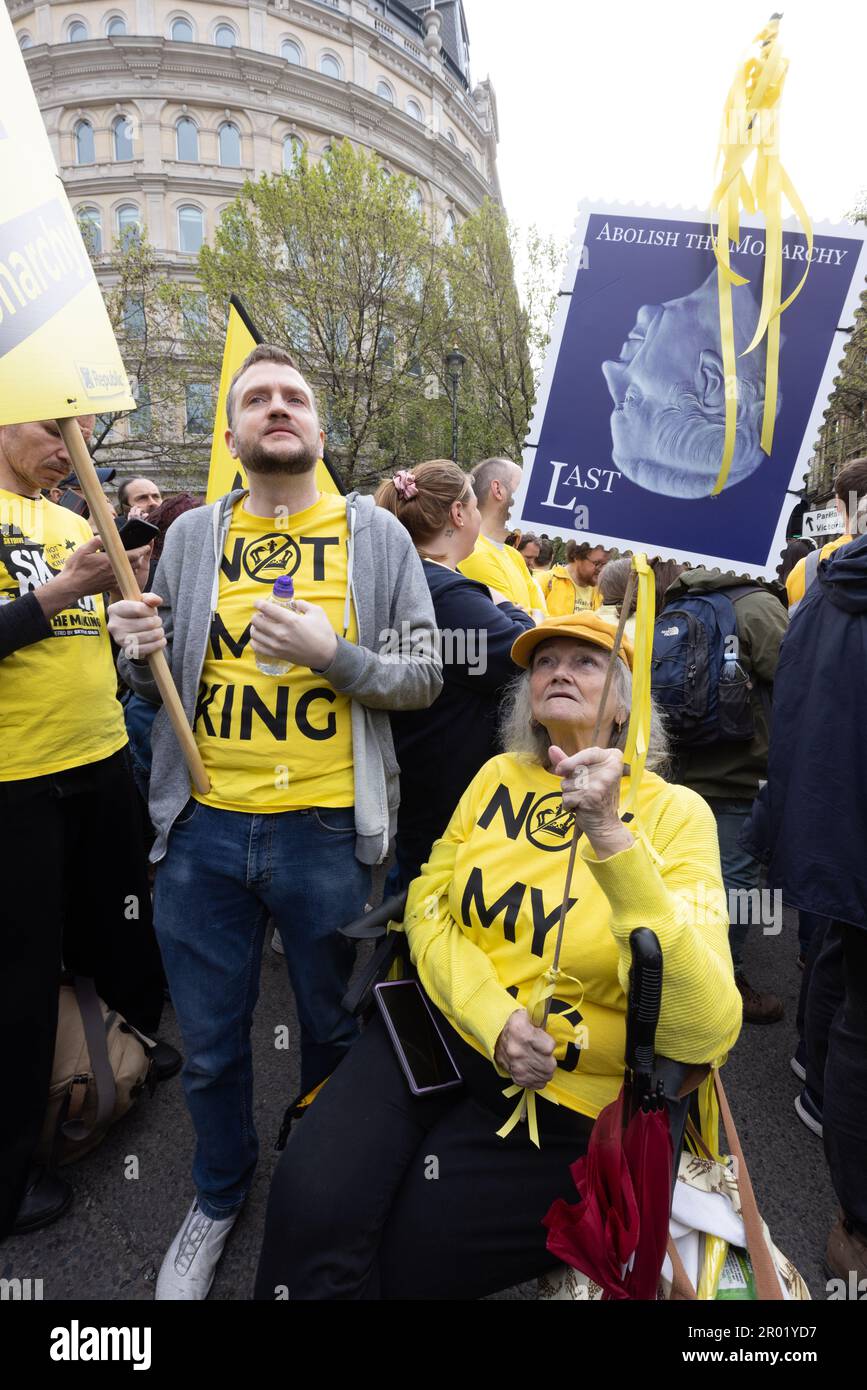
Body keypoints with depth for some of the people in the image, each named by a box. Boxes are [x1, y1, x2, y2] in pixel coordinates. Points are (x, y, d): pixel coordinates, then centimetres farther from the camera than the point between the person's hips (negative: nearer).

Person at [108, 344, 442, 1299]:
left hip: (327, 831, -1)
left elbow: (422, 678, -2)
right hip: (203, 829, 2)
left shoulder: (376, 534, 0)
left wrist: (331, 652, -18)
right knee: (209, 1044, 17)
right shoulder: (191, 537, 7)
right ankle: (219, 1197, 47)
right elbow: (158, 681, 12)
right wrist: (142, 654, -10)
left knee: (332, 1030, 19)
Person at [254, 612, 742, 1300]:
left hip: (565, 1096, -2)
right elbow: (428, 907, 3)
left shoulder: (674, 813, -12)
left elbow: (703, 1034, -24)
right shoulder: (499, 776, 3)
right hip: (444, 1025, 3)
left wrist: (611, 837, -35)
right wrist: (494, 1021, -14)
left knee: (398, 1262, -6)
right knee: (309, 1207, -19)